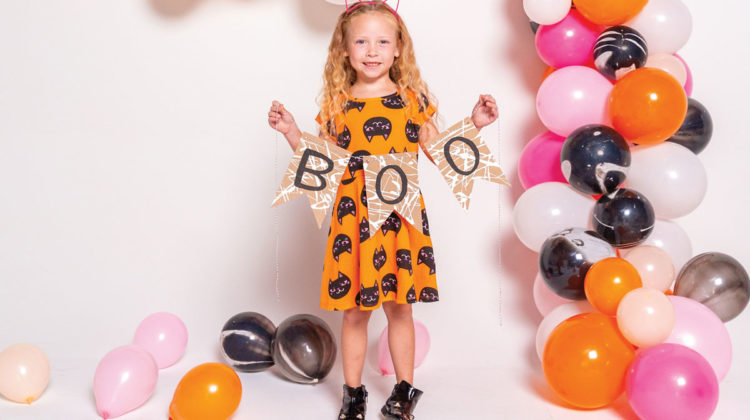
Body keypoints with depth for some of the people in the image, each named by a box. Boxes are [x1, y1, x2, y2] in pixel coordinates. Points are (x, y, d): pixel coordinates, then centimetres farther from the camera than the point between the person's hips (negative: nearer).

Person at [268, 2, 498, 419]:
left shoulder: (412, 98, 2)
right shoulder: (338, 104, 4)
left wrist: (474, 125, -4)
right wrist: (291, 131, -3)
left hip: (400, 217, 0)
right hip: (353, 218, 1)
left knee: (399, 306, 9)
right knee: (354, 310, 8)